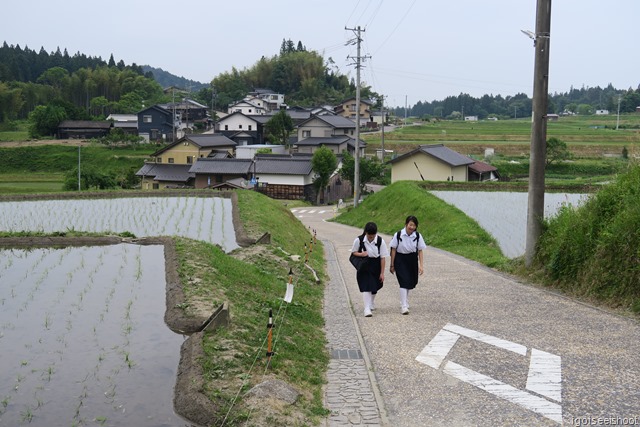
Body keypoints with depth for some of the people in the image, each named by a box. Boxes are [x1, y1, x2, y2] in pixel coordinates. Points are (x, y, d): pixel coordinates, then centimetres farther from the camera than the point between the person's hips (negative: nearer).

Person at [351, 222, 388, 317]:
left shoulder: (380, 241, -14)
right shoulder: (359, 240, -15)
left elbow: (383, 257, -9)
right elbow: (353, 252, 0)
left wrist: (382, 273, -7)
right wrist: (361, 254, -23)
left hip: (376, 266, 2)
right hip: (364, 266, -2)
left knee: (375, 287, 16)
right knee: (366, 287, -12)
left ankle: (371, 303, 42)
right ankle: (367, 308, -11)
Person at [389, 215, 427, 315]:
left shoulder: (418, 236, -7)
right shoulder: (398, 235, -13)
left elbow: (420, 251, -2)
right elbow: (393, 250, -5)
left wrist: (421, 265, -8)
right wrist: (392, 265, -2)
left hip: (412, 260, 3)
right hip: (400, 260, -3)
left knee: (410, 282, 12)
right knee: (404, 282, -13)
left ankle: (405, 302, 34)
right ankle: (403, 306, -12)